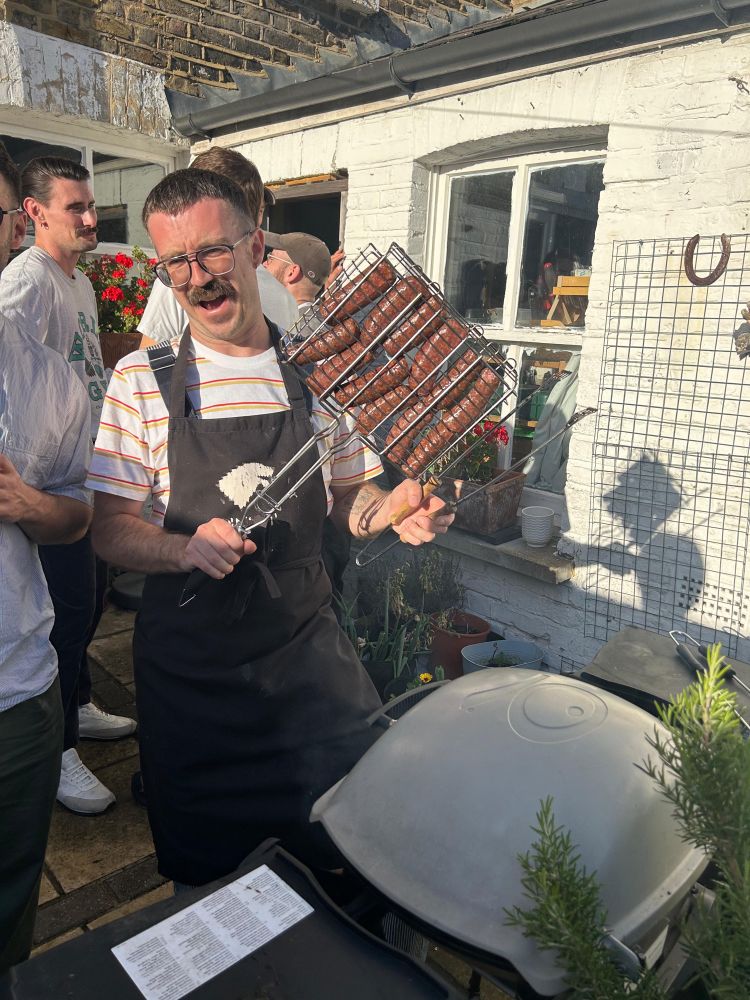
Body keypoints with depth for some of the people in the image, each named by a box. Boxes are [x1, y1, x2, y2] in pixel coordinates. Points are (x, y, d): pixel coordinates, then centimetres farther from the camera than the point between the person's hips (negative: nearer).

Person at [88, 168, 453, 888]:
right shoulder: (141, 380, -6)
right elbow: (111, 531, -5)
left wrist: (390, 507, -13)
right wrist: (187, 547, -25)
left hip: (307, 647, 2)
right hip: (186, 661, -1)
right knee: (202, 872, 16)